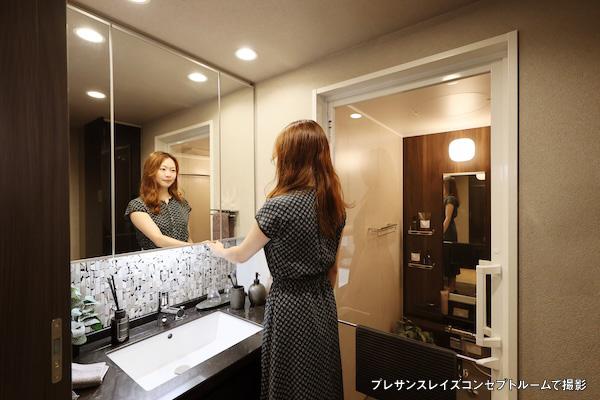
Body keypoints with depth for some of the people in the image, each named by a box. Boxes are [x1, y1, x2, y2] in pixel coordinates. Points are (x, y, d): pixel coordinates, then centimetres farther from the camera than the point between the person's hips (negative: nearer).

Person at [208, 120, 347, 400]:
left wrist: (218, 250, 13)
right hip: (324, 304, 7)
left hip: (291, 305, -6)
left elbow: (241, 255, -7)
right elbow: (332, 265, 7)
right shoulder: (334, 204, -3)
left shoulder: (279, 205, -22)